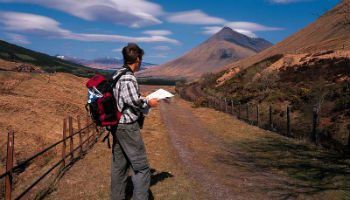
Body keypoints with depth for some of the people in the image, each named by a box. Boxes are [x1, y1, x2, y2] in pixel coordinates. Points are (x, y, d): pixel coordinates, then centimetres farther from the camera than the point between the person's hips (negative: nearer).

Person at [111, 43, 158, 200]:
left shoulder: (117, 74, 11)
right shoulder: (128, 77, -17)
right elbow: (134, 101, -24)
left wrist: (142, 100, 14)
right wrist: (149, 103, -8)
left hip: (117, 125, 10)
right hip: (128, 127, -9)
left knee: (119, 165, 16)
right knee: (141, 167, -1)